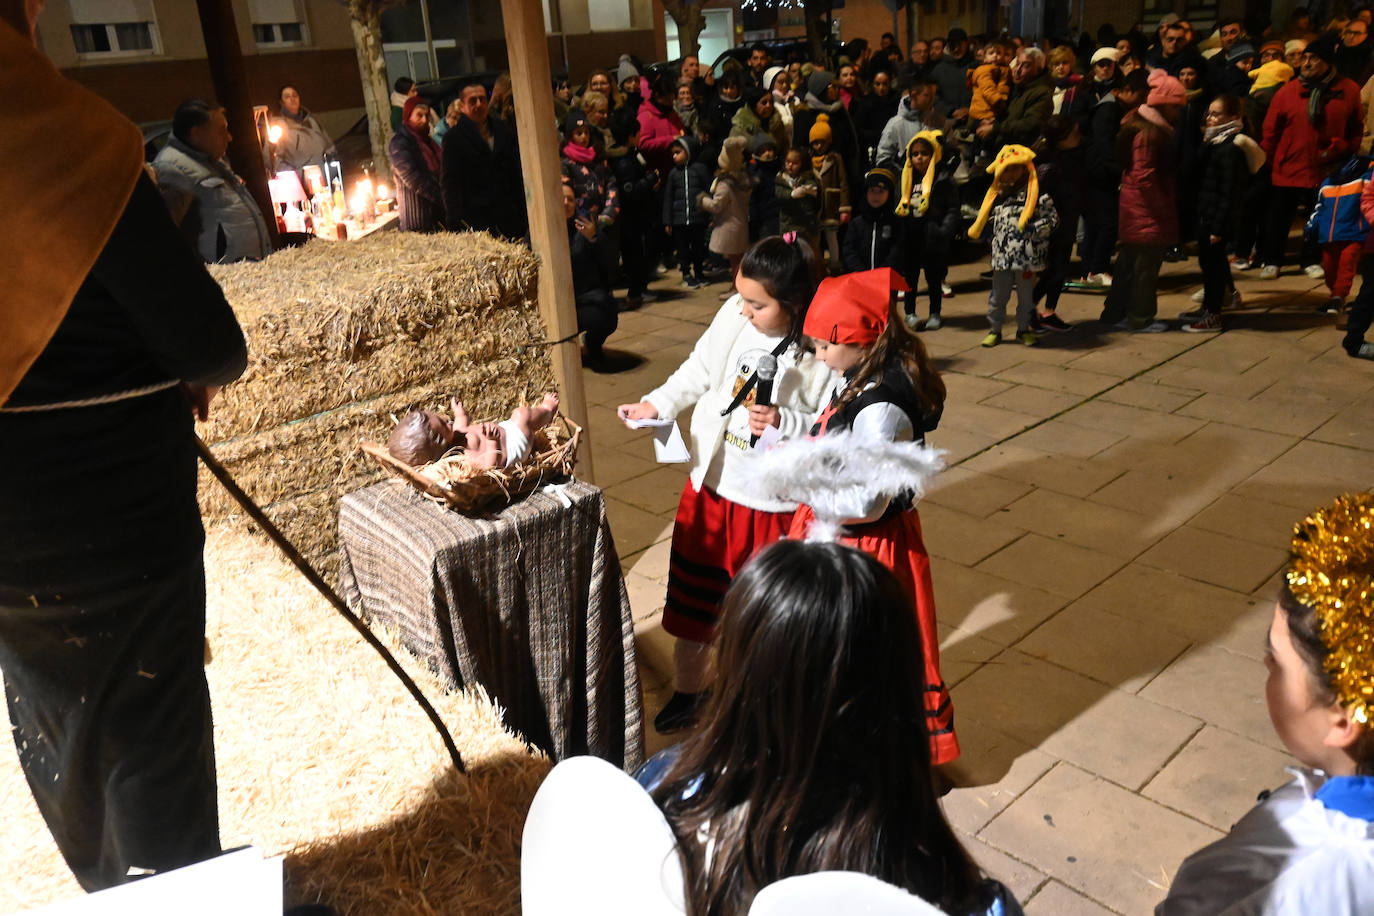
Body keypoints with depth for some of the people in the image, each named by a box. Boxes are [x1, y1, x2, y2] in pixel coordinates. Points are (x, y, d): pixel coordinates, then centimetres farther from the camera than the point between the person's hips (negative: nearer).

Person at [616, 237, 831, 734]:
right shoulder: (733, 318, -6)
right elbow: (699, 371, 8)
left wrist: (784, 423, -31)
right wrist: (656, 403, -3)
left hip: (774, 502, -5)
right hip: (713, 486, 5)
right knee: (694, 595, 20)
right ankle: (689, 685, 44)